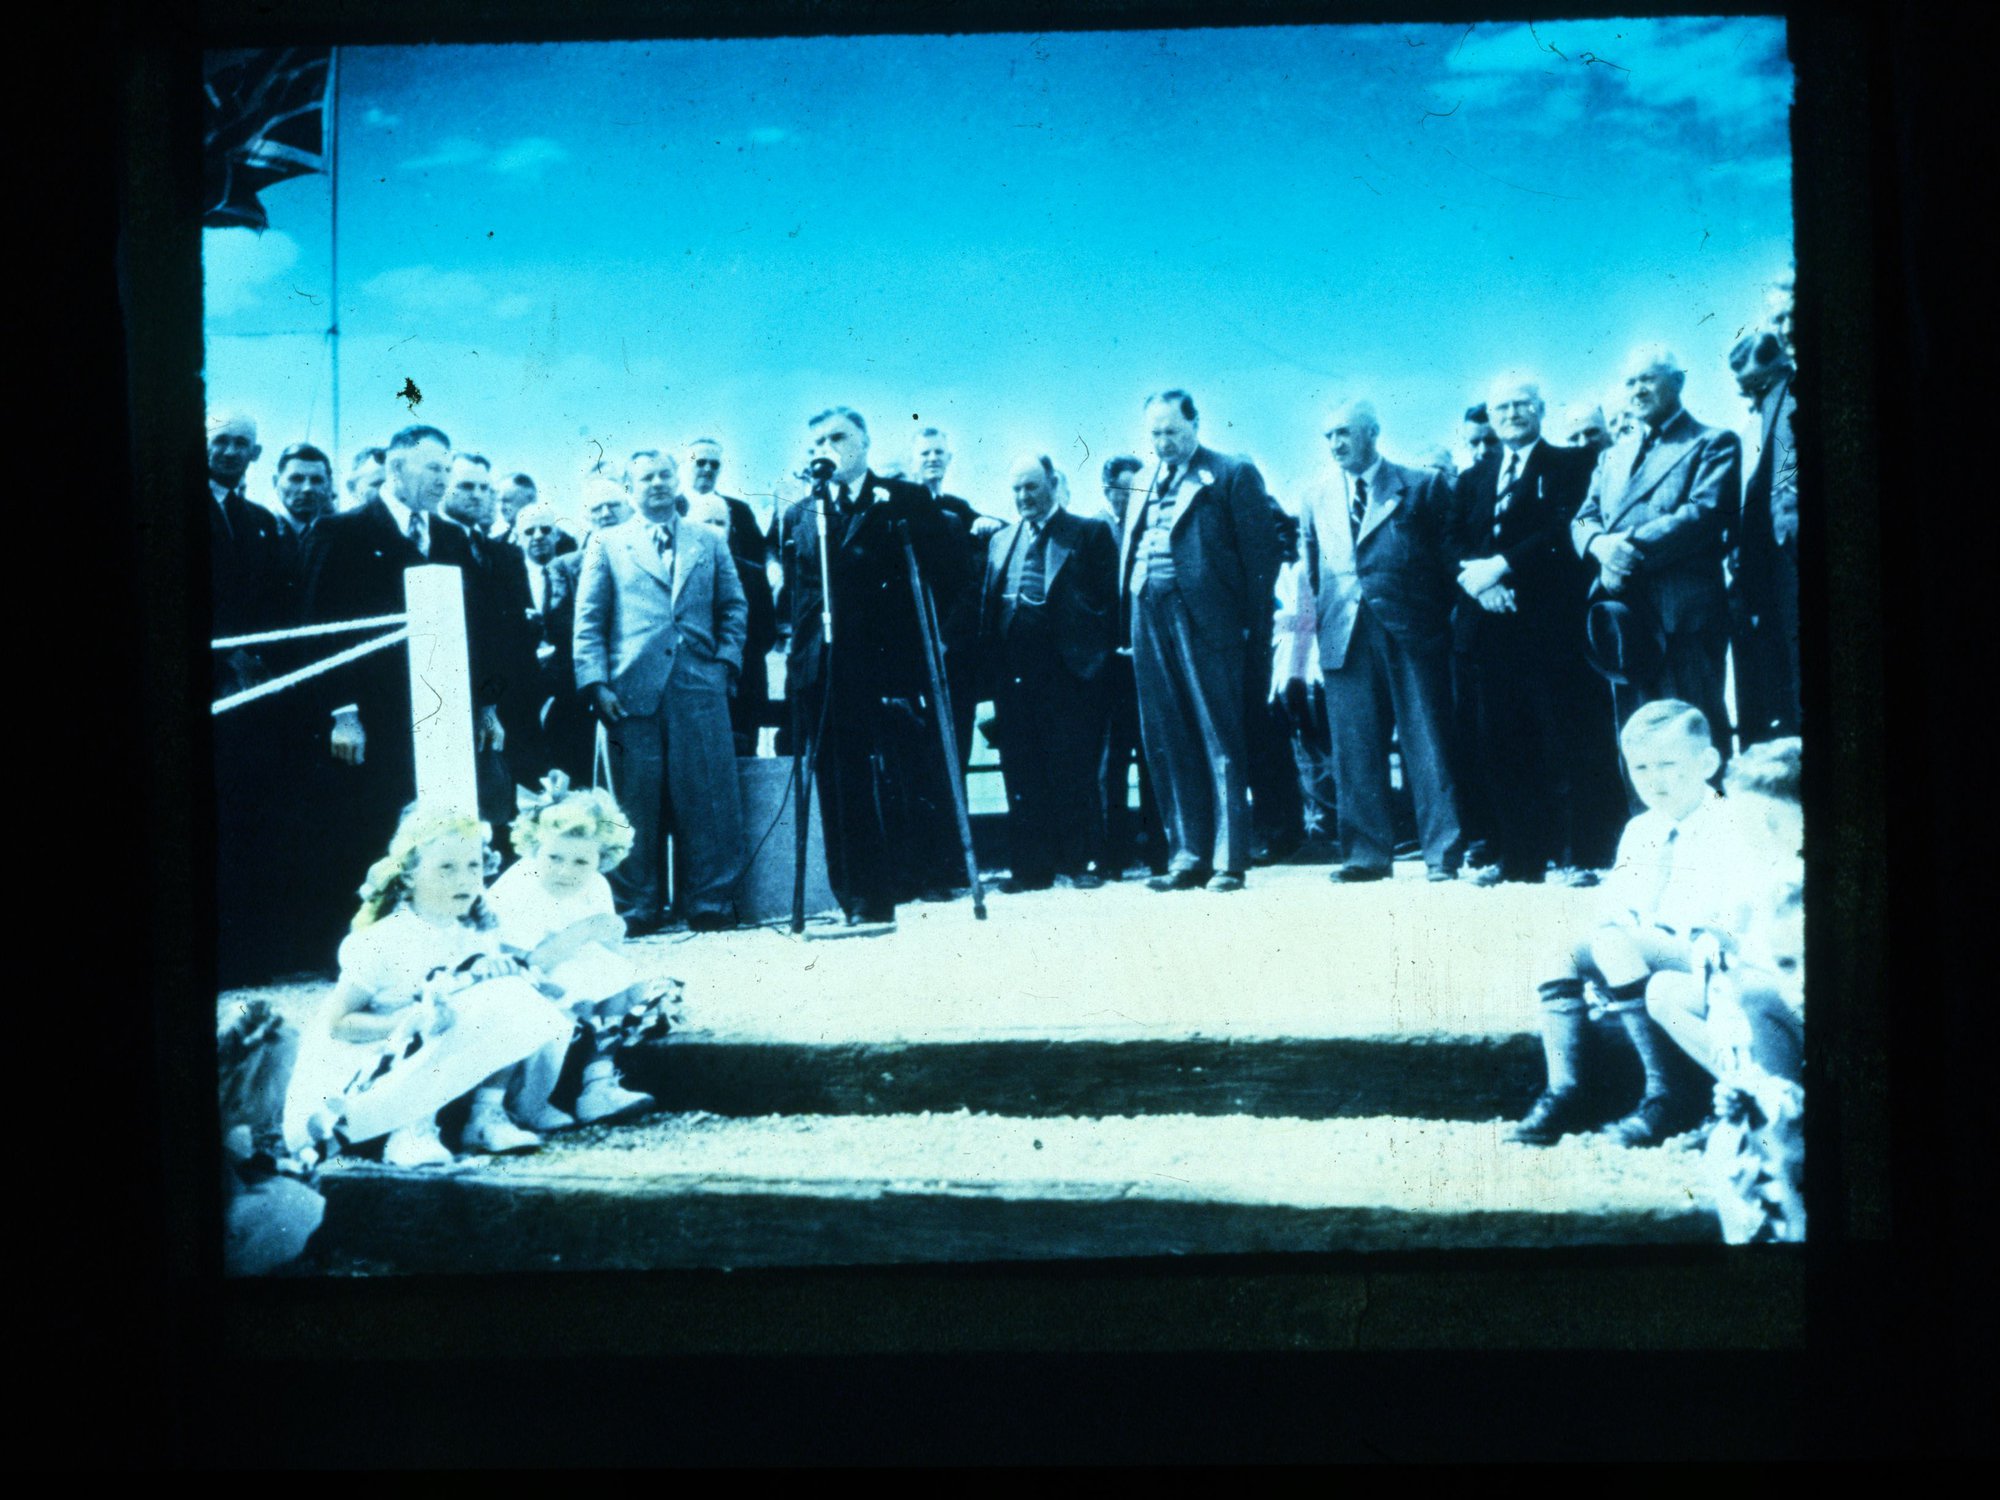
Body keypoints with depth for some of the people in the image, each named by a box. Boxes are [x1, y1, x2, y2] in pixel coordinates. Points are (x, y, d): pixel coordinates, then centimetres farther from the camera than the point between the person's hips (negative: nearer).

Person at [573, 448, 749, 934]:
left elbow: (734, 608, 17)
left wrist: (725, 662, 3)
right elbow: (588, 621, 6)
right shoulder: (606, 544, 12)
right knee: (637, 803, -1)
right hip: (632, 692, -1)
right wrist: (596, 683, -5)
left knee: (708, 800, -2)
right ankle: (637, 908, 4)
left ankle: (709, 903, 3)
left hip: (700, 689, 1)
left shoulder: (709, 544, 17)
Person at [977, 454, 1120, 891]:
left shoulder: (1090, 533, 4)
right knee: (1021, 773, 3)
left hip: (1068, 668, -4)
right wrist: (991, 664, 6)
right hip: (1014, 670, 4)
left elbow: (1108, 596, 0)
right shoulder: (1001, 540, 19)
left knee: (1073, 770, -3)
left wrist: (1099, 654, -9)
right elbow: (987, 605, 17)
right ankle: (1031, 866, 6)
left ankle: (1078, 862, 2)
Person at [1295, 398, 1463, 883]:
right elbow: (1310, 570, 20)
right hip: (1345, 636, 4)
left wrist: (1447, 616, -3)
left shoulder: (1422, 487, 5)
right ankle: (1367, 852, 8)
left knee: (1427, 743, -3)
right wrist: (1315, 615, 9)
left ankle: (1443, 854, -1)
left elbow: (1449, 553, 4)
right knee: (1355, 751, 2)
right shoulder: (1317, 498, 17)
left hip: (1412, 632, -3)